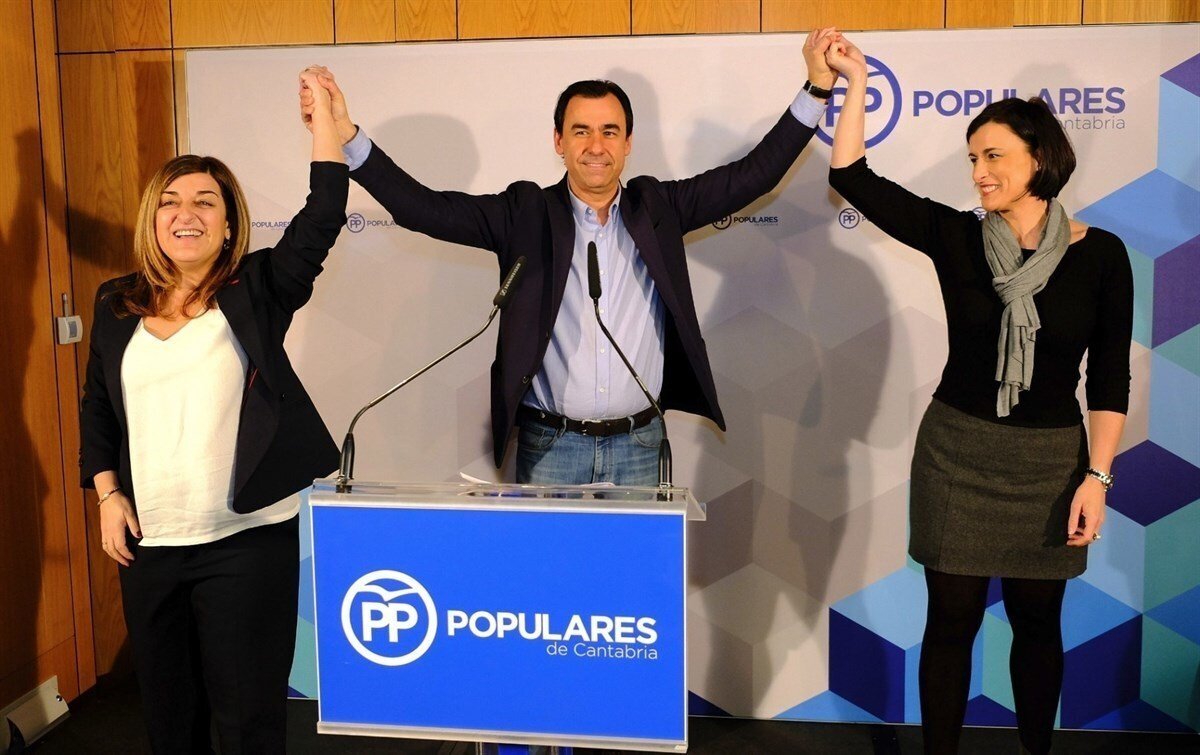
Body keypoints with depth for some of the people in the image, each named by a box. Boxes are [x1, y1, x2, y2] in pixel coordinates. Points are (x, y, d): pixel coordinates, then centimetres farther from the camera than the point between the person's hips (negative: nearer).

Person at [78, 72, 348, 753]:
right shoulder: (117, 307, 7)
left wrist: (323, 111, -18)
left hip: (249, 541, -4)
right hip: (148, 543, 4)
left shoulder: (255, 293, -4)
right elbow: (97, 410, 15)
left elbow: (323, 219, -17)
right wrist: (108, 495, 6)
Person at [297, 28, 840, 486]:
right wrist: (346, 136, -18)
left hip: (640, 445, 2)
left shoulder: (657, 207, 5)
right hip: (549, 446, -1)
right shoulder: (526, 214, 0)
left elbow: (755, 173, 5)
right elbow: (422, 208, -8)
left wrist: (817, 88, 0)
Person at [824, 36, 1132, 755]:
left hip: (1051, 458, 0)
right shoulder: (957, 237, -4)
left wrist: (1097, 475, -8)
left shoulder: (1099, 253, -5)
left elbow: (1110, 376, -3)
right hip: (957, 451, 0)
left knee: (1037, 620, 14)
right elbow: (853, 177, -9)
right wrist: (856, 83, -13)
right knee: (952, 620, 7)